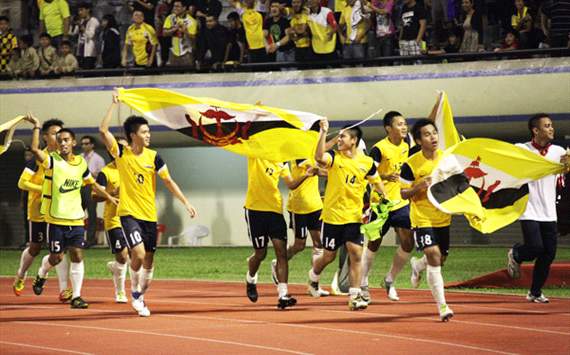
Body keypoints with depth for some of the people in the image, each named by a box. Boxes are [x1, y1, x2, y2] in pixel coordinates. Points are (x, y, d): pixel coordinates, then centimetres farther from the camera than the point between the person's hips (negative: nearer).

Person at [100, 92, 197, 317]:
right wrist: (115, 104, -12)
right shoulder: (121, 153, -4)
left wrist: (186, 203, -1)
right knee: (138, 253, -20)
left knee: (149, 260, 8)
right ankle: (134, 292, 3)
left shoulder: (153, 157, 1)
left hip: (149, 214, 3)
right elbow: (103, 130, -14)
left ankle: (141, 298, 26)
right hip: (129, 212, -3)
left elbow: (169, 182, 6)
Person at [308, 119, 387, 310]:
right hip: (332, 215, -1)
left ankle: (354, 296, -6)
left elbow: (377, 182, 16)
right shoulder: (334, 157, -7)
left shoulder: (367, 162, 0)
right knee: (329, 256, 10)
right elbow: (319, 158, -29)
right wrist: (323, 133, -34)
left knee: (356, 254, -10)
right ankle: (314, 275, 42)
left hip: (354, 216, 1)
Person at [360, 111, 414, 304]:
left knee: (408, 243, -3)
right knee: (374, 244, 5)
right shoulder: (379, 149, -15)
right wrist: (385, 177, -32)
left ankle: (390, 280, 15)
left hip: (401, 203, 5)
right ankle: (362, 283, 19)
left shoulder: (406, 146, 5)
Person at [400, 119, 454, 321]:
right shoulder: (411, 165, -13)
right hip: (422, 219, -5)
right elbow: (404, 194, -6)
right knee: (434, 258, -17)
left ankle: (417, 266, 53)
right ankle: (442, 306, -14)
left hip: (443, 218, 5)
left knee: (440, 259, 16)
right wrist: (419, 187, -24)